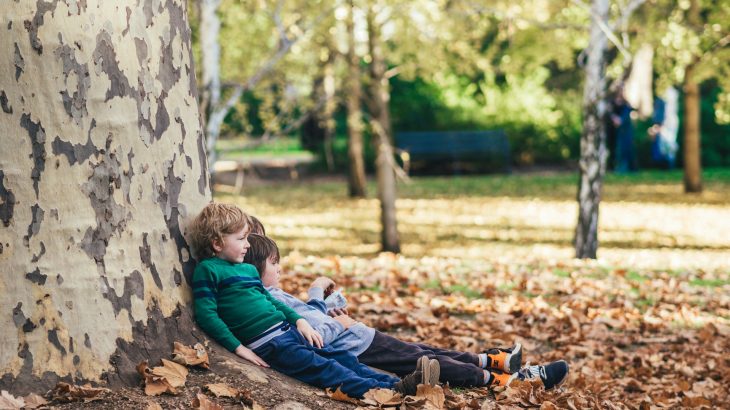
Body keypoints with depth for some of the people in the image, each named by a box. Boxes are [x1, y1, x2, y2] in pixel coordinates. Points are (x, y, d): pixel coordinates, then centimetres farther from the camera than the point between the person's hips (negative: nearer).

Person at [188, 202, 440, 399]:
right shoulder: (208, 270, -5)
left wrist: (299, 321, 15)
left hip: (286, 330, 9)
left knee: (342, 358, -4)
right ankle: (387, 391, -33)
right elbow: (206, 315, -12)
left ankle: (398, 384, -12)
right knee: (321, 367, -20)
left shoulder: (248, 269, 21)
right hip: (265, 344, -9)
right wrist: (238, 348, -17)